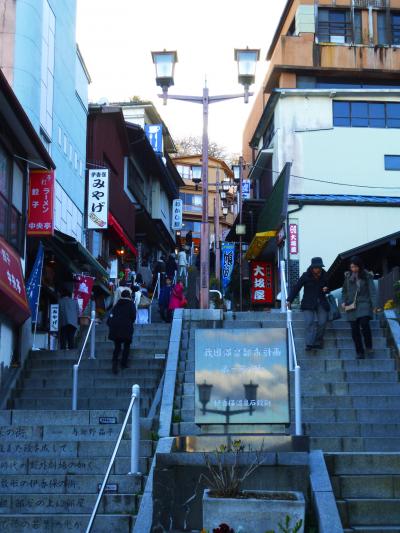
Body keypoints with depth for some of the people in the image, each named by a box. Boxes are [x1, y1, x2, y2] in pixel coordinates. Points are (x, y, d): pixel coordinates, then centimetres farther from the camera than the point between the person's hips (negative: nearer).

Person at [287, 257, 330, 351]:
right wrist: (289, 300, -11)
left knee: (322, 322, -14)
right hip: (308, 303, -2)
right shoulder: (306, 276, -4)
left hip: (321, 303, 3)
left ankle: (317, 341, 1)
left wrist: (326, 289, -5)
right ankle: (309, 343, -21)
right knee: (310, 321, -19)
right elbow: (296, 288, -4)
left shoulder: (324, 276, 5)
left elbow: (328, 288, 21)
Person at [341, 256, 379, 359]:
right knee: (355, 330, 0)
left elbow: (372, 291, -4)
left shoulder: (367, 276, 0)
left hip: (364, 304, -3)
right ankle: (360, 353, 9)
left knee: (364, 324, -24)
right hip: (351, 306, 3)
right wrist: (344, 301, 4)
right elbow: (344, 291, 20)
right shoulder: (348, 276, 10)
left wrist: (374, 305, -13)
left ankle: (368, 346, -4)